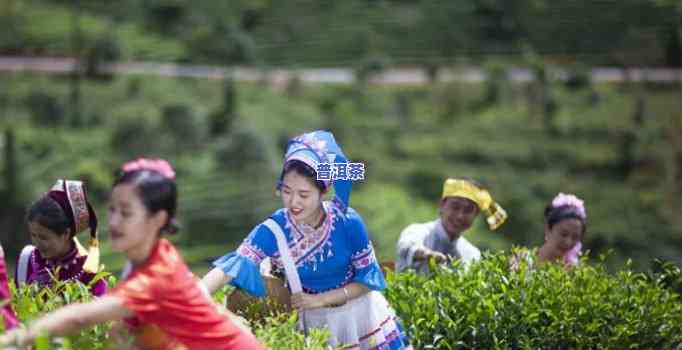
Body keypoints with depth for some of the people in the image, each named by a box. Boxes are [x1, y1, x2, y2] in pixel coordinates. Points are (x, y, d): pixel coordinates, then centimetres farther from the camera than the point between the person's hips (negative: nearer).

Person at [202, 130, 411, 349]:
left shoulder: (348, 222, -22)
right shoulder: (274, 231, -23)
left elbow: (368, 278, -12)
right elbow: (232, 266, -35)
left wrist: (319, 300, -22)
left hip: (359, 315, 0)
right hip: (314, 323, 0)